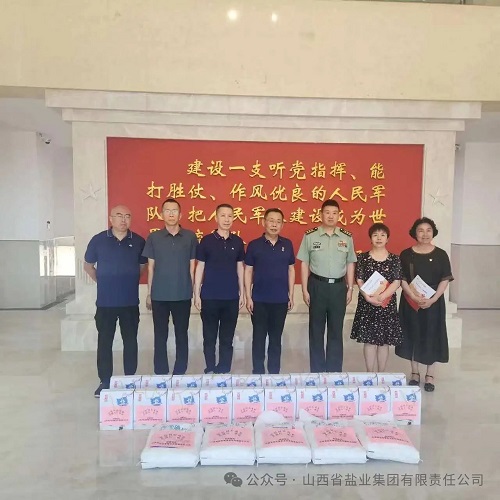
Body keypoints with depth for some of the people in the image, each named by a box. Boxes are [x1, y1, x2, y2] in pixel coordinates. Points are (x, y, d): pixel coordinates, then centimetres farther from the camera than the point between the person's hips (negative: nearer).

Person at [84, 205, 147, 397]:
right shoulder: (98, 240, -1)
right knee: (104, 342, 7)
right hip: (105, 302, 0)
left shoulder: (138, 241, 0)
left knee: (130, 341, 8)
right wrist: (101, 281, 7)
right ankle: (105, 381, 20)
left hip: (130, 302, 1)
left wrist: (129, 280, 9)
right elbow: (88, 265, 12)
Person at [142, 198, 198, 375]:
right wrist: (149, 294, 5)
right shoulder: (153, 237, 2)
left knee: (181, 335, 9)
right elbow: (150, 267, 5)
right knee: (160, 336, 9)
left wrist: (192, 290, 3)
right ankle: (160, 374, 22)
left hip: (183, 295, 0)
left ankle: (180, 373, 23)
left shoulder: (190, 237, 0)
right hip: (159, 295, 0)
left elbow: (192, 266, 5)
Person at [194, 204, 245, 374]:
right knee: (209, 337, 8)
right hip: (209, 297, -2)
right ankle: (210, 370, 22)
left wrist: (242, 293, 8)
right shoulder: (206, 240, -3)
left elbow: (240, 268, 10)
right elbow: (200, 268, 0)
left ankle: (224, 371, 22)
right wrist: (196, 294, -3)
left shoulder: (237, 242, 5)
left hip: (231, 297, 2)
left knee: (227, 338, 10)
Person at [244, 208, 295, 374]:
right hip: (259, 299, -2)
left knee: (276, 337, 12)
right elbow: (248, 271, -1)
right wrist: (248, 297, -5)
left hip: (281, 300, 2)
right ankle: (258, 372, 20)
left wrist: (291, 295, 5)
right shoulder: (254, 245, -4)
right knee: (259, 337, 7)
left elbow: (291, 270, 8)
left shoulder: (287, 244, 3)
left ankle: (274, 372, 25)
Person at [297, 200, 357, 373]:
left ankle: (334, 372, 22)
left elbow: (350, 264, 9)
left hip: (339, 287, 2)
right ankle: (316, 372, 20)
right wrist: (305, 289, -4)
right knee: (316, 330, 7)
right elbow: (304, 264, 0)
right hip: (317, 285, -1)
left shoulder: (347, 237, 4)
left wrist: (350, 288, 5)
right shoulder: (310, 236, -2)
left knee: (336, 331, 9)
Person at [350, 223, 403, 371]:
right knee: (369, 340, 1)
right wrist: (369, 298, -18)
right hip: (367, 303, -1)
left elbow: (396, 282, -4)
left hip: (387, 304, 1)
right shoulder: (363, 258, 3)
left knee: (384, 341, 6)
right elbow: (359, 280, -2)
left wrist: (381, 297, -17)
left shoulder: (395, 259, 4)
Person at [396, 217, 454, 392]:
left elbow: (445, 280, -2)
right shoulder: (406, 254, 0)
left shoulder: (441, 255, 0)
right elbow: (402, 280, -3)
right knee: (413, 336, 7)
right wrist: (414, 297, -18)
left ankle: (430, 376, 17)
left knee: (432, 336, 4)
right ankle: (415, 373, 21)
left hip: (434, 302, 0)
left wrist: (432, 299, -15)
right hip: (411, 302, 0)